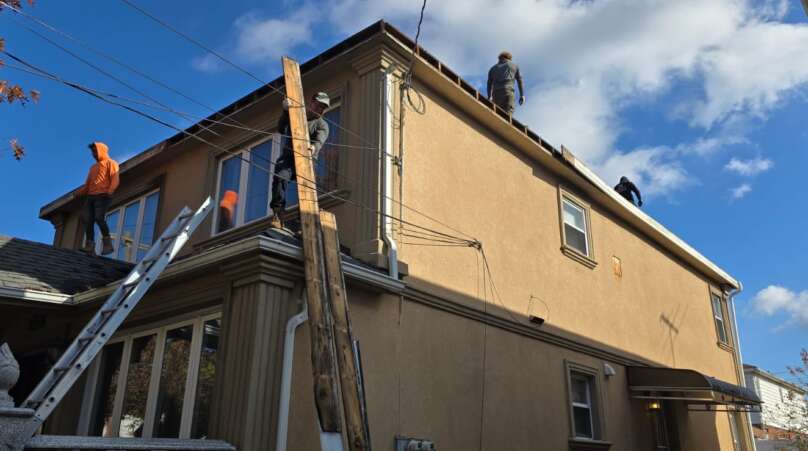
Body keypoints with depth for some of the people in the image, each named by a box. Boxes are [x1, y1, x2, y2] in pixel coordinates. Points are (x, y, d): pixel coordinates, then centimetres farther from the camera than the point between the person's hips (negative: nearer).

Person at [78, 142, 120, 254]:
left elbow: (115, 178, -7)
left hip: (102, 196, -7)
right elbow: (88, 184, 27)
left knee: (99, 217, -22)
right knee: (87, 219, -8)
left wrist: (111, 189, -26)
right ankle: (90, 246, -12)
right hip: (90, 196, 7)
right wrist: (78, 193, 9)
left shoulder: (110, 163, 9)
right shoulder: (93, 167, 32)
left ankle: (107, 243, -15)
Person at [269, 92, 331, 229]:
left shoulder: (322, 124, 13)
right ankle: (277, 215, -31)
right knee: (280, 178, -28)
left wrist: (314, 147, -34)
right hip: (288, 157, 1)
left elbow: (320, 140, -9)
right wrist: (286, 112, -4)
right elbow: (281, 130, 11)